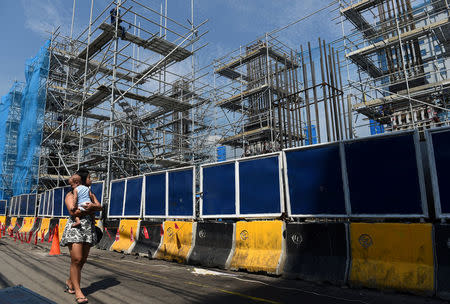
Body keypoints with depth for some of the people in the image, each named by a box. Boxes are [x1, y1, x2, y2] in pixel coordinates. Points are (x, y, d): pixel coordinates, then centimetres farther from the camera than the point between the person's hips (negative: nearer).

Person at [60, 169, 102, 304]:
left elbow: (100, 207, 5)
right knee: (76, 260, -11)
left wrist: (93, 206, -16)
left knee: (83, 260, 8)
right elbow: (73, 212, -13)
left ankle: (70, 281, 32)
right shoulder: (70, 195, 1)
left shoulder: (90, 194, 20)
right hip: (75, 228, -6)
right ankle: (78, 291, -3)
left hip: (89, 228, 6)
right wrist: (90, 210, -9)